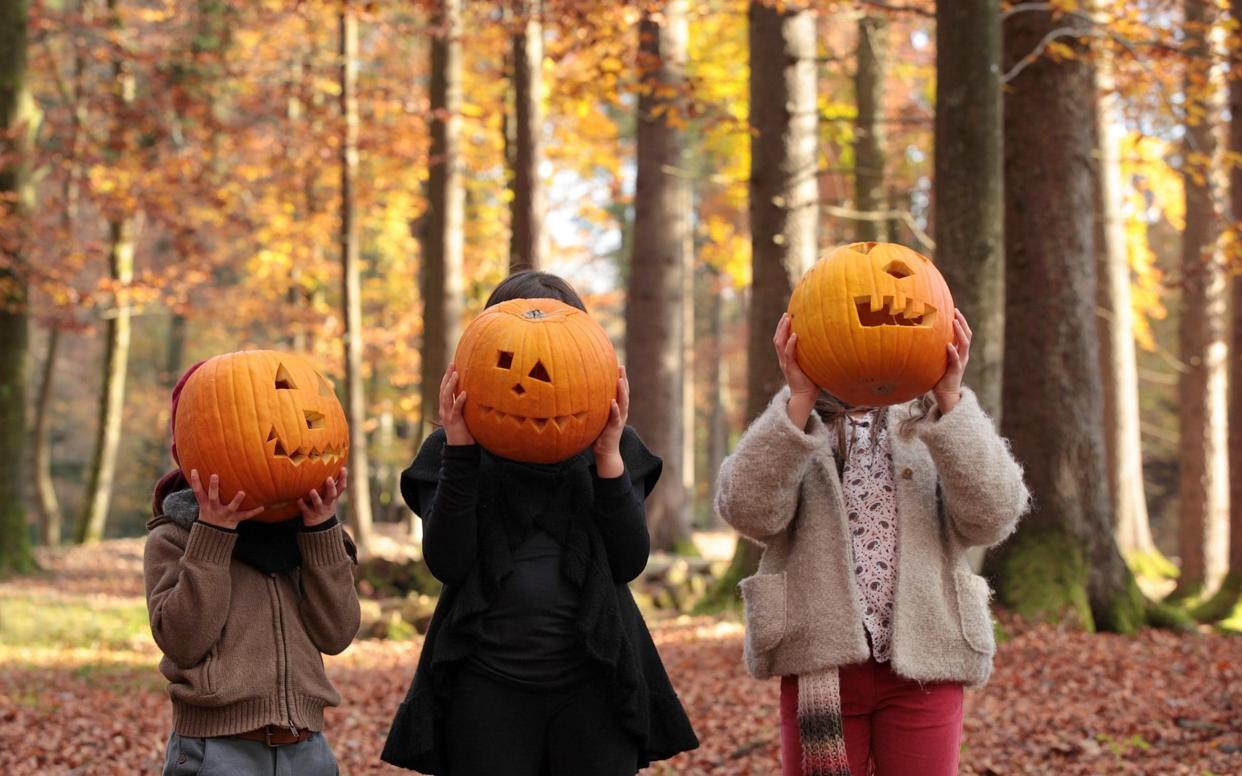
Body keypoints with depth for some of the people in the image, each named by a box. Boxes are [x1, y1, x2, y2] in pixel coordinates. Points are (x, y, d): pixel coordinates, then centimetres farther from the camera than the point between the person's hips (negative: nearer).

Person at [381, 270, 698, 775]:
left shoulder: (612, 446, 9)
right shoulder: (450, 450, 6)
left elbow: (629, 562, -1)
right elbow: (447, 563, -7)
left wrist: (608, 457, -11)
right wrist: (459, 450, -14)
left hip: (593, 684, 1)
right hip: (488, 690, -1)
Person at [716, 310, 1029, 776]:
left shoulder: (929, 435, 11)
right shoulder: (784, 440, 10)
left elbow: (992, 515, -8)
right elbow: (748, 509, -12)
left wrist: (950, 399, -16)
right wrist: (800, 400, -21)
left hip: (922, 669, 0)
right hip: (821, 669, 0)